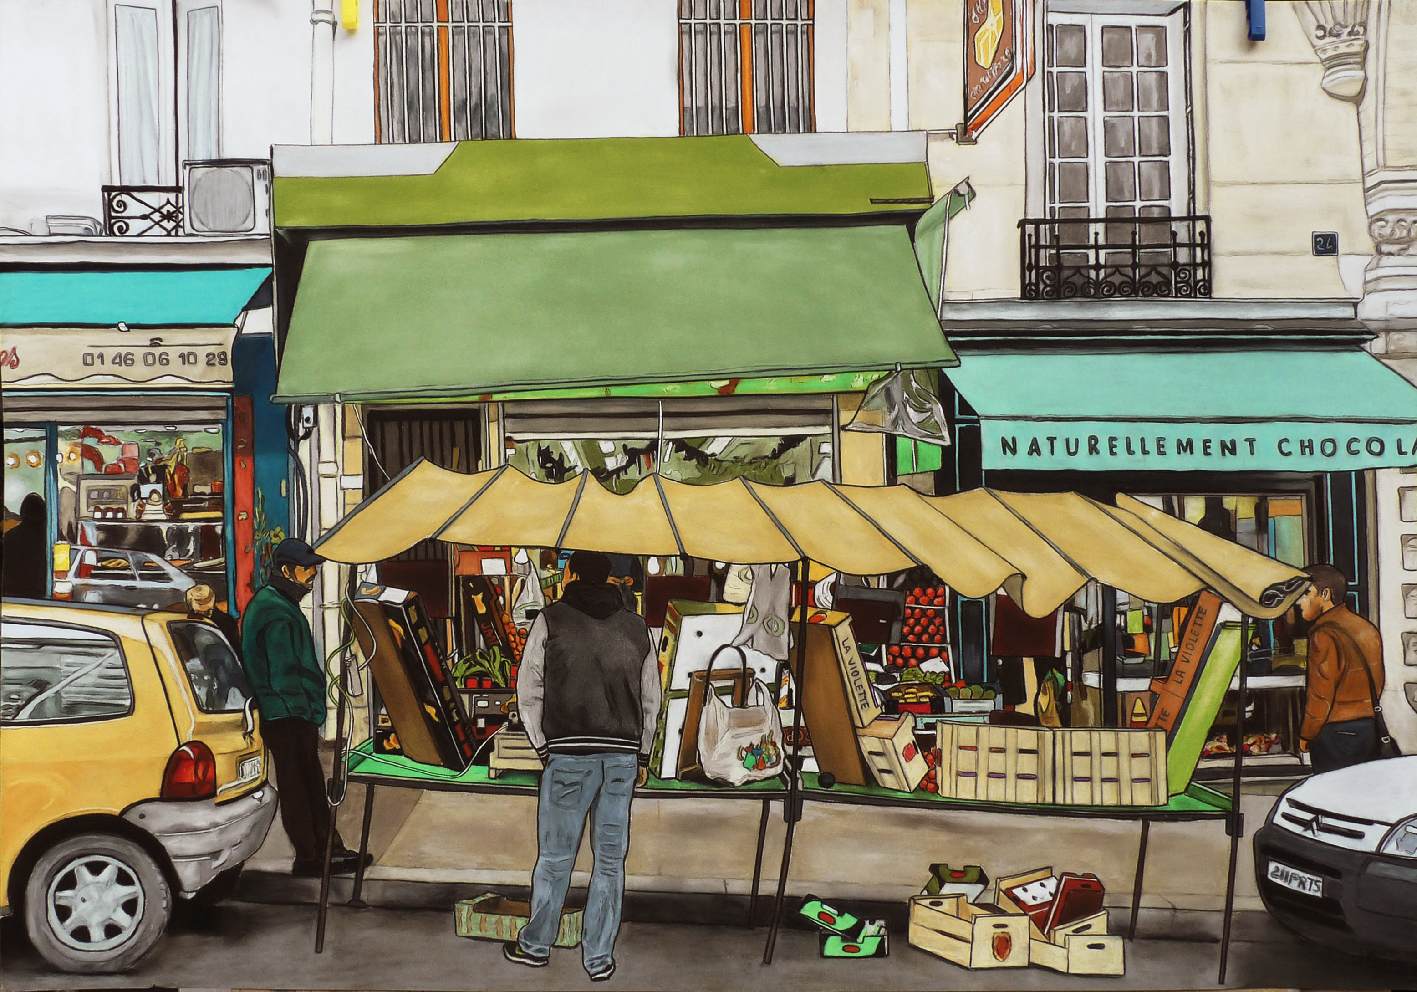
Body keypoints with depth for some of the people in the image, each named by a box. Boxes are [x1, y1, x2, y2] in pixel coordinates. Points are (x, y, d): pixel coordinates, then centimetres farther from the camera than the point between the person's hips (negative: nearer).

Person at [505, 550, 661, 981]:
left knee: (555, 856, 9)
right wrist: (642, 756, 21)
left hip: (569, 755, -3)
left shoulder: (551, 620, -1)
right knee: (610, 858, 9)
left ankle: (536, 945, 25)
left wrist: (544, 747, 8)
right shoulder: (637, 628, 9)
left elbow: (529, 692, -1)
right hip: (624, 756, 3)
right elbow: (650, 700, 13)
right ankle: (599, 957, 15)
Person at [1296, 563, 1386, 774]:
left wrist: (1305, 736, -5)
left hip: (1336, 734, -8)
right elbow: (1377, 684, 16)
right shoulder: (1368, 629, 9)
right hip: (1369, 730, 8)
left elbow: (1320, 695, -16)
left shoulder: (1325, 635, -17)